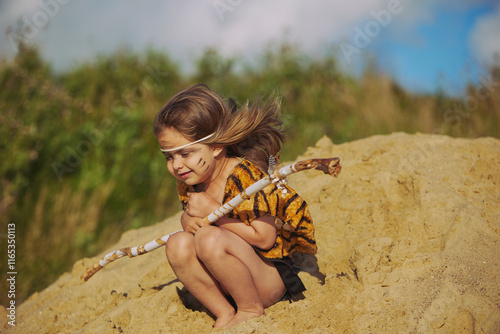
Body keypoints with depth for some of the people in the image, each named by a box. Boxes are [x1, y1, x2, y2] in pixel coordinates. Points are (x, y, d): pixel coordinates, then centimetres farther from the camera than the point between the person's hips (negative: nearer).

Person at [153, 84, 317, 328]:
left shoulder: (245, 175, -22)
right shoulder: (188, 180, 0)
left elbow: (265, 238, -24)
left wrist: (213, 211, -24)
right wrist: (189, 220, -12)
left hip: (270, 275, -7)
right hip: (228, 280, 7)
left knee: (210, 239, -32)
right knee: (177, 244, -18)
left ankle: (251, 310, -10)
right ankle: (224, 313, -7)